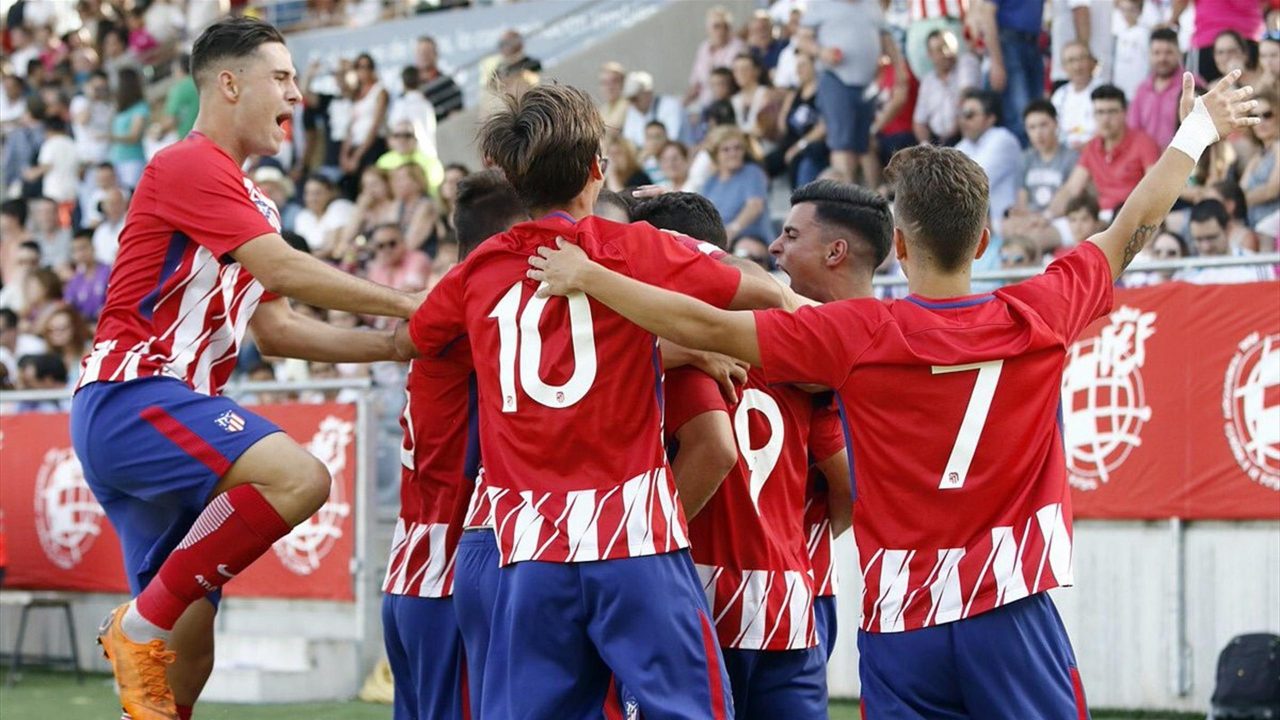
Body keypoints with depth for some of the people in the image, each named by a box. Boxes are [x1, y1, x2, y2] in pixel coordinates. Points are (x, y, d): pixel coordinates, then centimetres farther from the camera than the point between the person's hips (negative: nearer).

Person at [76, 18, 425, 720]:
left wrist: (395, 343, 14)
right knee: (299, 476, -28)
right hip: (130, 396, -10)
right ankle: (140, 624, -18)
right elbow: (286, 271, -18)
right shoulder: (190, 165, -8)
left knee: (190, 635, 5)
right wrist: (410, 306, -12)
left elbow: (277, 330, 22)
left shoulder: (246, 199, 23)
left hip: (165, 411, 10)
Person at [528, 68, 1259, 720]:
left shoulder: (859, 336, -7)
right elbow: (1133, 231, 14)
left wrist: (586, 275, 7)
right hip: (1011, 610, 0)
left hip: (902, 622, 0)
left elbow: (703, 326, -6)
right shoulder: (1040, 317, -2)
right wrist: (1198, 131, 29)